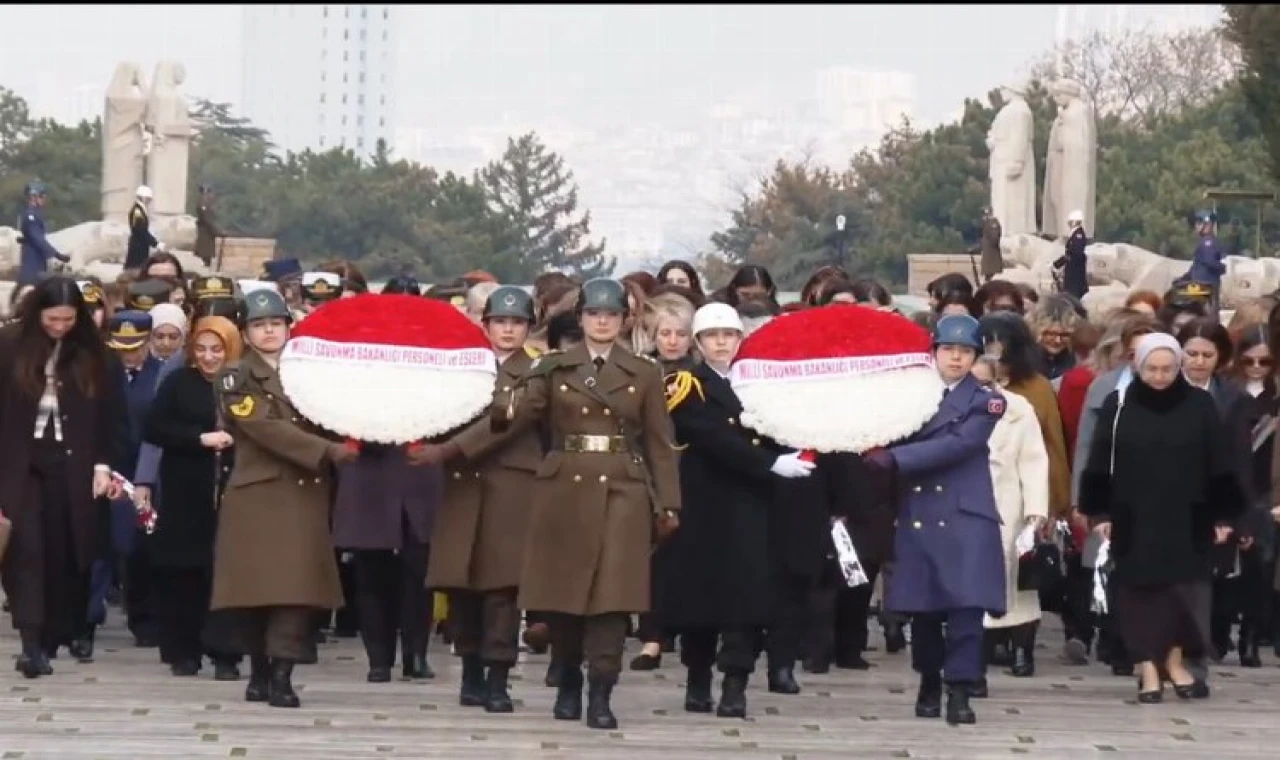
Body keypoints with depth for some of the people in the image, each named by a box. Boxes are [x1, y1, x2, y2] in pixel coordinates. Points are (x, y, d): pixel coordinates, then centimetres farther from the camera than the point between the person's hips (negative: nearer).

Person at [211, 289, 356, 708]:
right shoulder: (237, 379, 0)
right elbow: (268, 428, -12)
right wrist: (328, 451, -20)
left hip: (304, 492, 3)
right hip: (257, 492, -3)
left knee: (297, 583, -7)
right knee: (255, 583, 0)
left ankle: (282, 675, -9)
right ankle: (259, 671, 14)